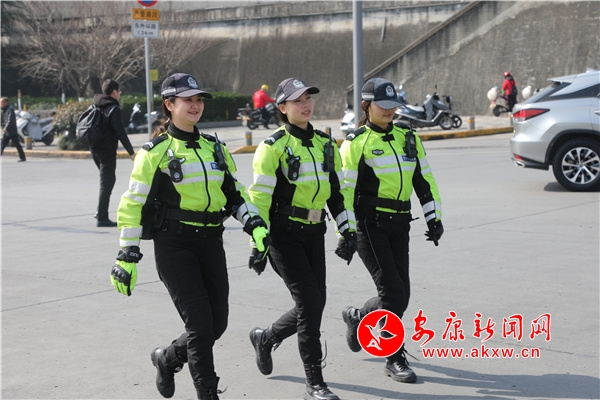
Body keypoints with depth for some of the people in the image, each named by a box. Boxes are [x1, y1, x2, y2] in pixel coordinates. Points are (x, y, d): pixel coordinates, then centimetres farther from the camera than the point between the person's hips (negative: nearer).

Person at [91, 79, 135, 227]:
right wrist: (131, 152, -12)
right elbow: (120, 132, -17)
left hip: (94, 148, 8)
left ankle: (100, 212, 19)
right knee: (107, 183, -3)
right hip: (107, 150, -8)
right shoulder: (114, 109, -13)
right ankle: (102, 218, -3)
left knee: (107, 180, 22)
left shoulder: (95, 107, 12)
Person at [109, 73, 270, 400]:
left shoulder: (215, 148, 13)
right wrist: (127, 257, -7)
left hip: (211, 242, 6)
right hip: (174, 245, -6)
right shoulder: (156, 152, -4)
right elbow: (133, 205, -4)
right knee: (200, 323, -11)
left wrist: (255, 225, 0)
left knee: (218, 323, 6)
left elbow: (235, 193, 17)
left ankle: (168, 358, 33)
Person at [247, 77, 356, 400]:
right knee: (309, 301, -12)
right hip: (284, 234, -7)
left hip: (314, 232, 7)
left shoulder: (325, 144, 12)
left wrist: (348, 230, 14)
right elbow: (260, 196, -11)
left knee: (315, 304, 8)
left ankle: (265, 338, 36)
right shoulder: (273, 147, -8)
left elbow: (338, 190, 18)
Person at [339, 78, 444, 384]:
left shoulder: (408, 138, 14)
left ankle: (357, 318, 33)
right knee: (392, 290, -11)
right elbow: (344, 189, -6)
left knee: (400, 294, 6)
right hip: (369, 223, -6)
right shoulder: (356, 143, -4)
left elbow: (424, 179, 18)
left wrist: (434, 218, 12)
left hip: (400, 224, 6)